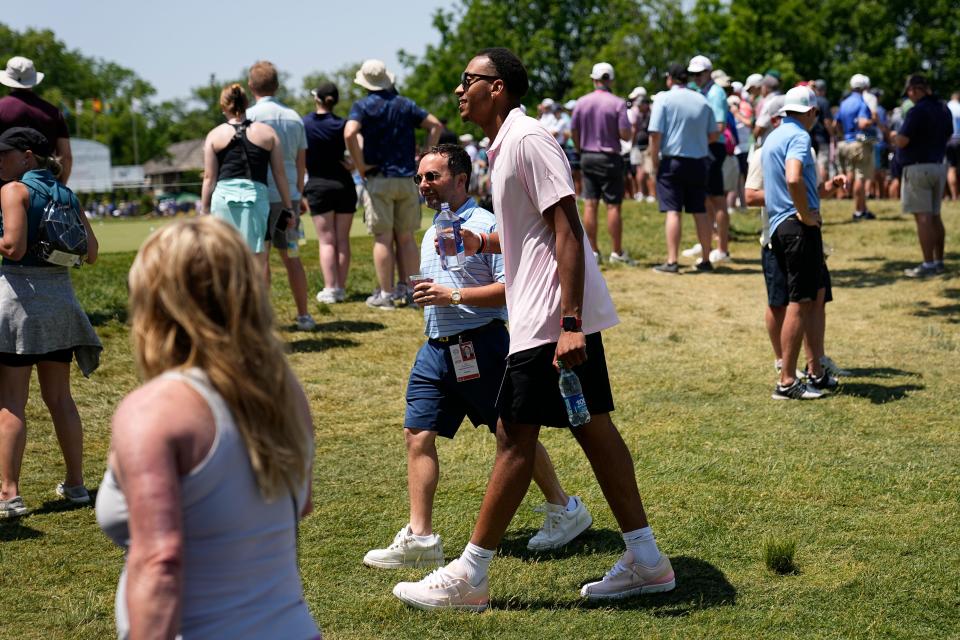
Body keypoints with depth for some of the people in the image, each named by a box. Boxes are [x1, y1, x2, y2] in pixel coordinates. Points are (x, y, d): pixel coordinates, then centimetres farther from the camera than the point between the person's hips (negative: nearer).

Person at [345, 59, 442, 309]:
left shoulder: (363, 106, -4)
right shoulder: (405, 104, 10)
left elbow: (350, 133, -21)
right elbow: (435, 125, 9)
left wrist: (360, 166, -11)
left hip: (378, 179, -4)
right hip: (407, 179, 4)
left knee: (383, 239, -1)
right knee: (406, 238, 10)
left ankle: (386, 294, 1)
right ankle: (408, 290, 13)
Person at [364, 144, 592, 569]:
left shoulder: (486, 226, -10)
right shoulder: (431, 234, 17)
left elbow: (512, 288, -19)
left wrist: (452, 295, -21)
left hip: (480, 347, -8)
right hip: (436, 349, 8)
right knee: (418, 434, -2)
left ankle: (564, 510, 22)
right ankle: (419, 538, 1)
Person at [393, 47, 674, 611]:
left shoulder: (528, 139, -15)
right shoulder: (505, 146, 16)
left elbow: (568, 231, -21)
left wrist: (569, 322, -26)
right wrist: (483, 243, 12)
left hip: (552, 317, -10)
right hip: (561, 316, 10)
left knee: (516, 435, -4)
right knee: (591, 426, 11)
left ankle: (469, 577, 4)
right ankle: (646, 561, 17)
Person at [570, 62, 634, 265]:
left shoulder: (581, 102, 1)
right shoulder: (617, 103, -9)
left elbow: (573, 132, 6)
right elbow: (625, 134, -13)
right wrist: (629, 131, 10)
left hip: (587, 157, 4)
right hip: (609, 159, -3)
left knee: (590, 206, 5)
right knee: (613, 206, 0)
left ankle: (593, 251, 9)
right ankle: (617, 252, 3)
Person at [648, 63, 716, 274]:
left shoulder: (664, 99, -6)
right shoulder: (702, 100, 7)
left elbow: (655, 134, -12)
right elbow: (713, 135, 11)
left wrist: (655, 162, -4)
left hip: (673, 160, -4)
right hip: (699, 161, 4)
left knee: (673, 211, -5)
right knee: (700, 212, 10)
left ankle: (671, 261, -9)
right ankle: (706, 260, 15)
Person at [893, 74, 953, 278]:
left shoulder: (918, 111, -17)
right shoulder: (944, 109, 10)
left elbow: (901, 141, -19)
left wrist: (893, 137, 2)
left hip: (918, 167, -8)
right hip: (939, 165, 8)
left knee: (923, 217, -7)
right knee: (935, 215, 15)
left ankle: (928, 264, -9)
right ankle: (939, 261, 20)